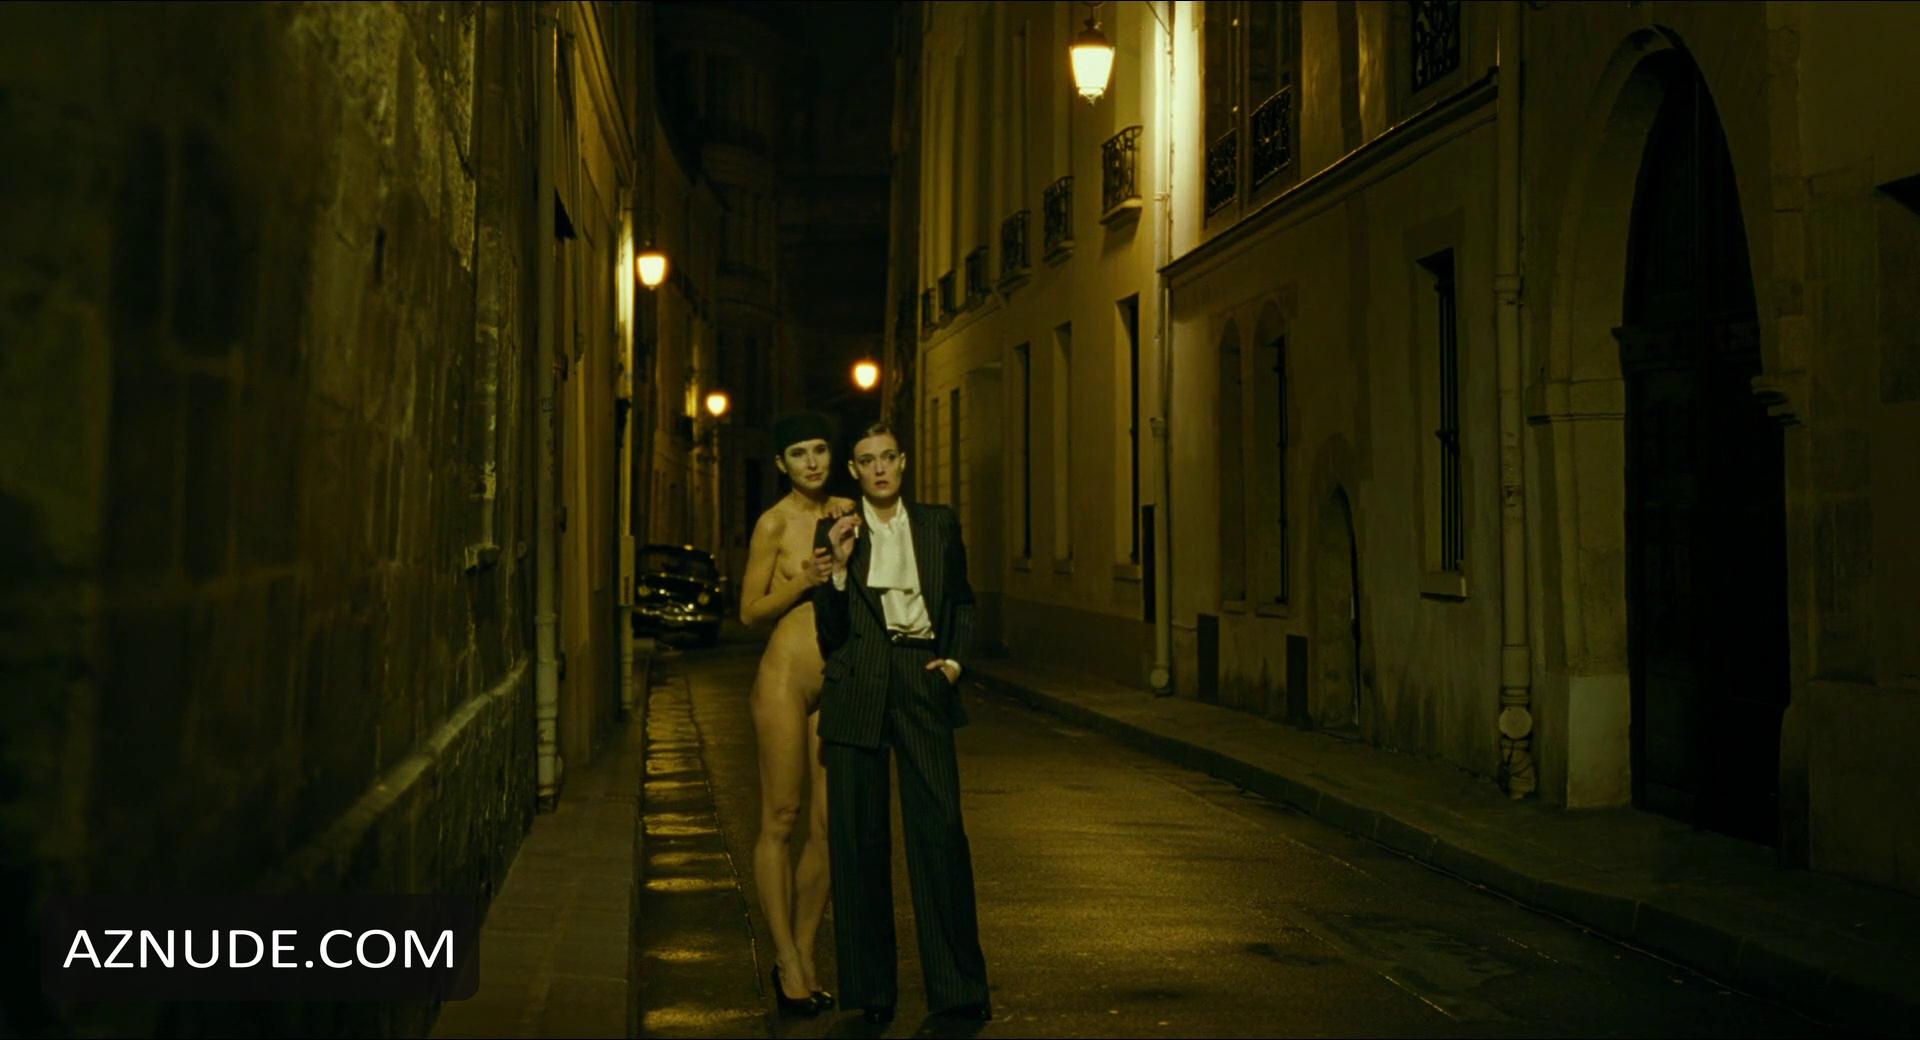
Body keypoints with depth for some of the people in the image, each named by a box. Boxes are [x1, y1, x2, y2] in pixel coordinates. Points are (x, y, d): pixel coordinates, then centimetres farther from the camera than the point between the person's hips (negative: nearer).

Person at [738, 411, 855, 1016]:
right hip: (785, 676, -5)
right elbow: (750, 612, -3)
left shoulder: (846, 511, 12)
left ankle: (805, 957, 16)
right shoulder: (775, 523, -4)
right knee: (780, 821, -1)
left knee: (829, 825, 6)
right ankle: (786, 961, 8)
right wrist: (803, 581, -16)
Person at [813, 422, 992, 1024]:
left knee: (941, 832, -6)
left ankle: (958, 987, 3)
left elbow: (962, 602, 22)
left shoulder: (939, 525, 11)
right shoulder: (834, 533, 6)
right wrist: (840, 567, -11)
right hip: (857, 694, 0)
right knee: (860, 839, 2)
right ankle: (870, 991, 13)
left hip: (923, 685, 1)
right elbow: (830, 633, 2)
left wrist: (955, 659, 6)